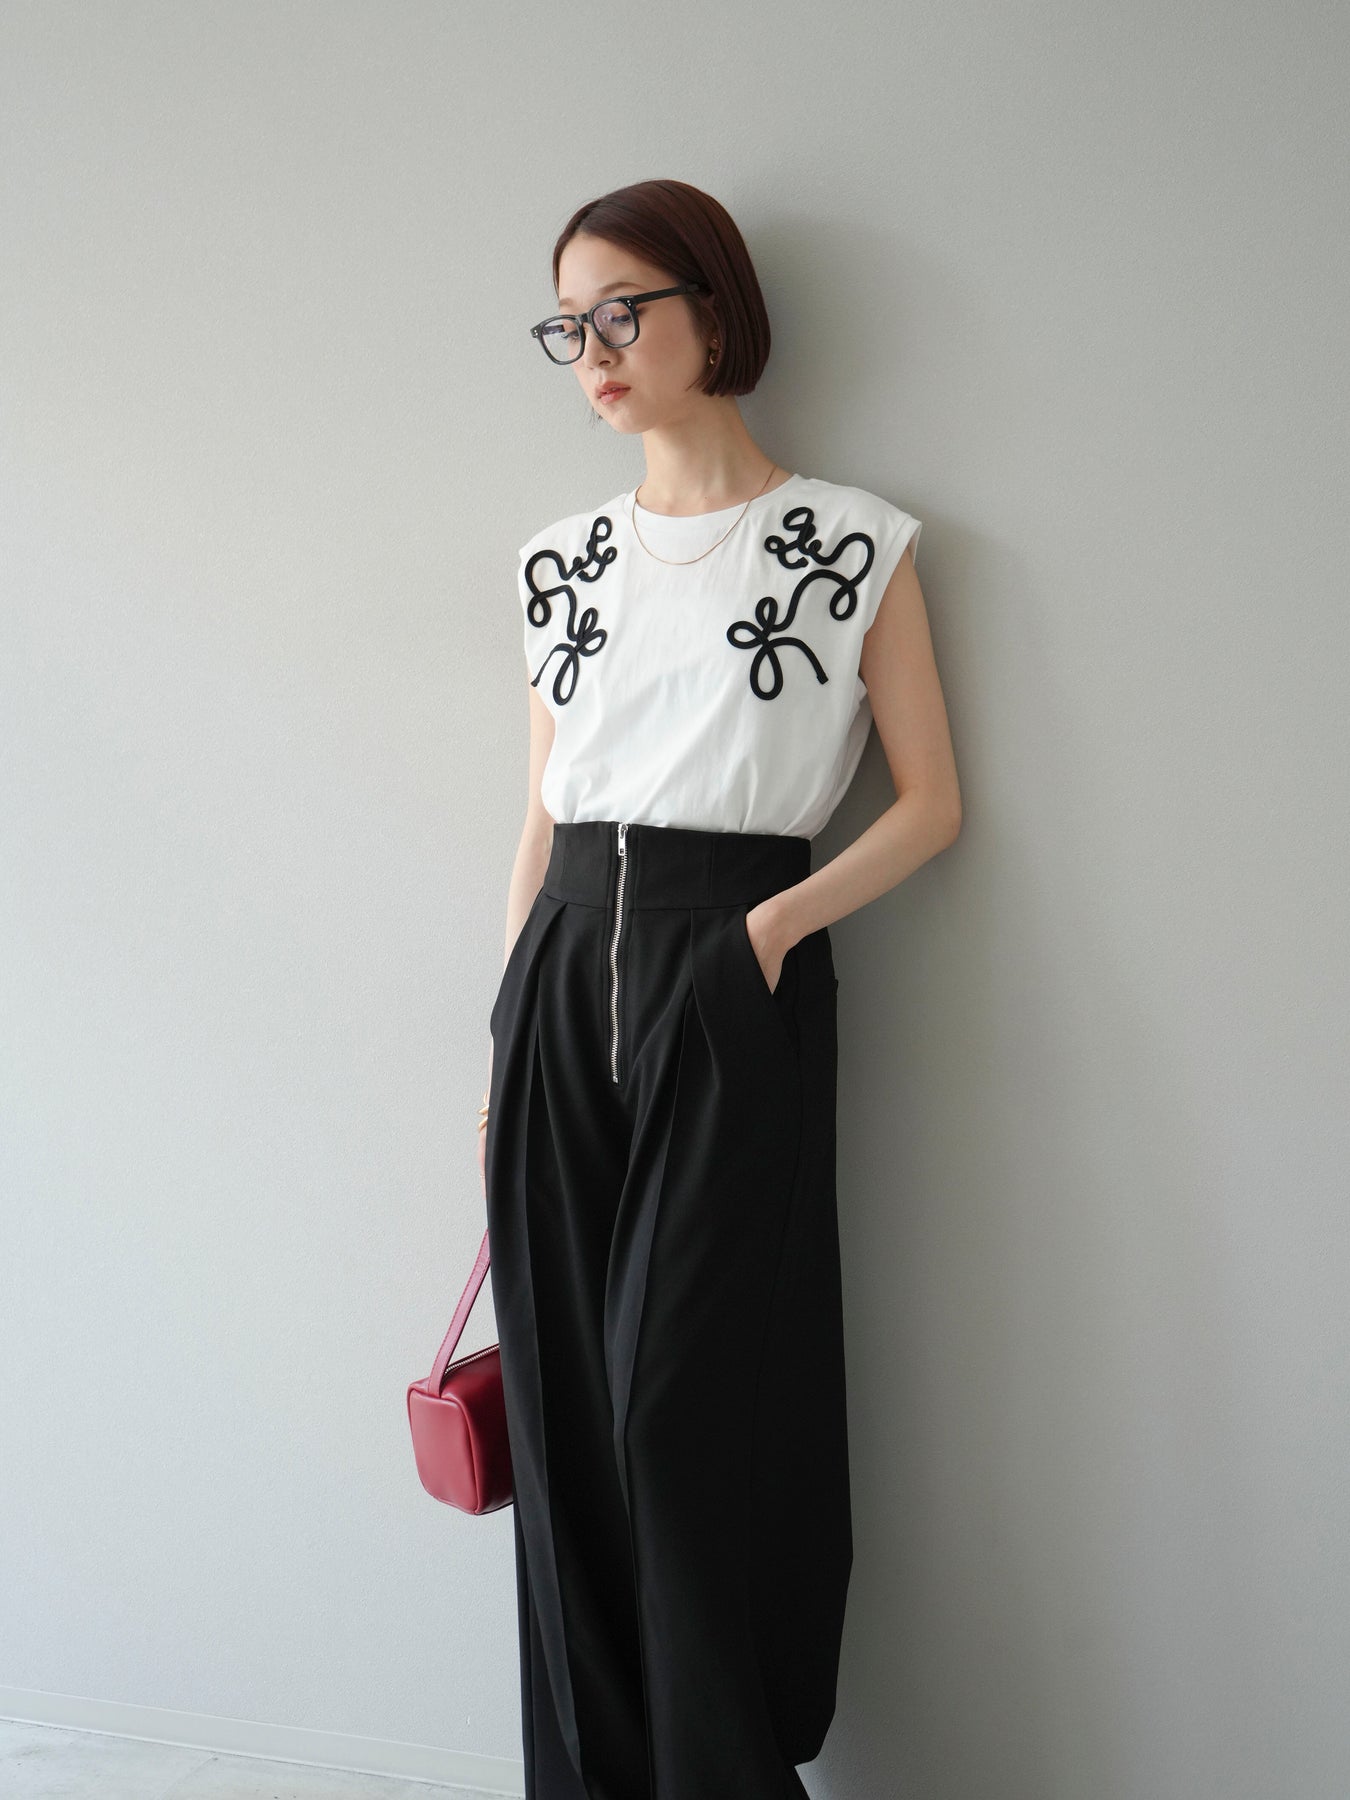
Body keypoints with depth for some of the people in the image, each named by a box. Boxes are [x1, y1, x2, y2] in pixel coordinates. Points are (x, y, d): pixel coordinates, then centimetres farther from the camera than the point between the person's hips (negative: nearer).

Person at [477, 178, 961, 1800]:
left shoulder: (849, 543, 0)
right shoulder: (563, 561, 13)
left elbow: (928, 804, 1)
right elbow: (542, 823, 15)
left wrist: (774, 925, -14)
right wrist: (504, 1052, 12)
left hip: (731, 988, -4)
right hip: (563, 976, 5)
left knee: (690, 1403, -5)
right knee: (564, 1407, 6)